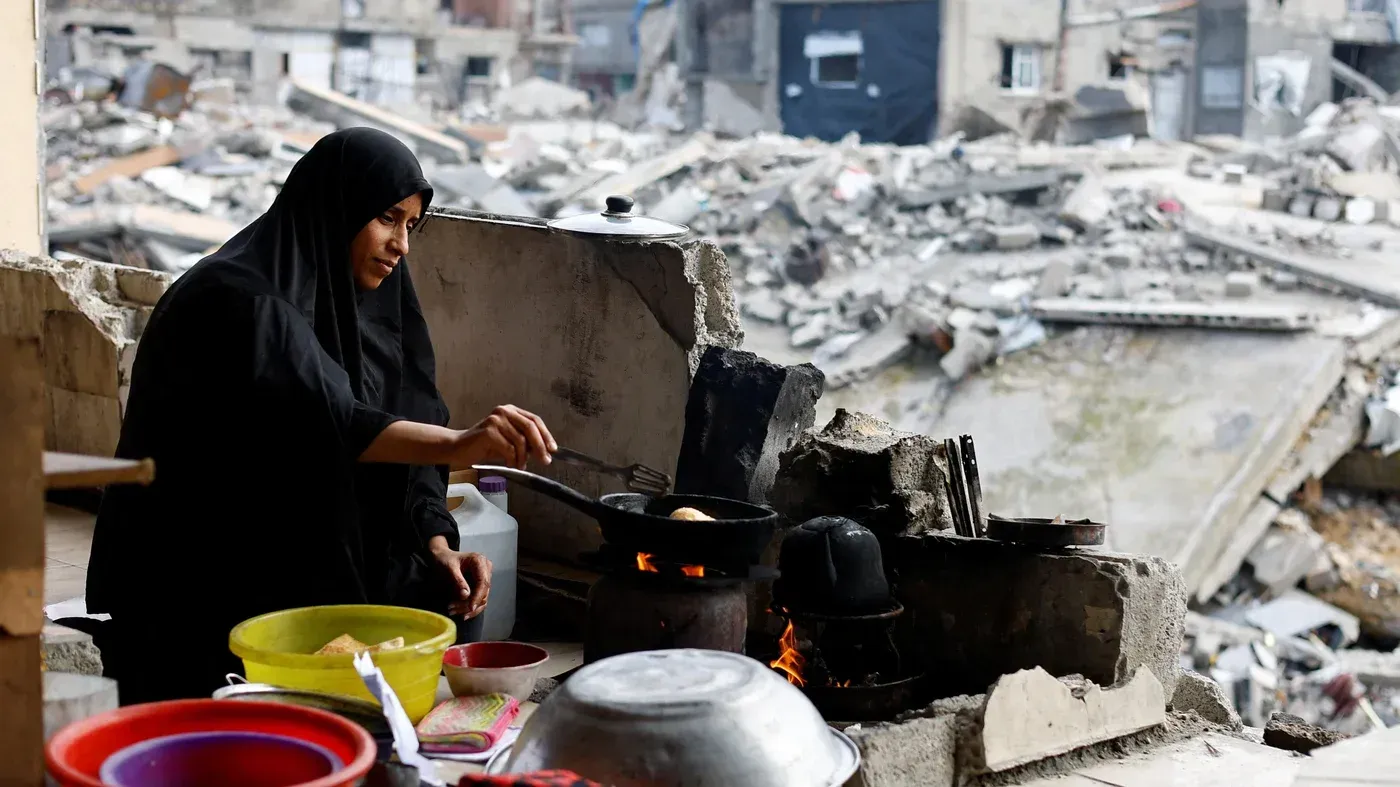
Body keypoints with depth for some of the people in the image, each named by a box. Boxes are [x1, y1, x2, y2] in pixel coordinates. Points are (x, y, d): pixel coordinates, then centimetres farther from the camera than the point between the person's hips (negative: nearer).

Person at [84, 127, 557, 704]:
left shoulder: (364, 309, 9)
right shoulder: (238, 300, -18)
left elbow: (400, 451, 8)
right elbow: (317, 418, -36)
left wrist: (439, 550, -9)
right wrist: (454, 446, -48)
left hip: (313, 575, 8)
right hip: (201, 597, -7)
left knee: (451, 604, -8)